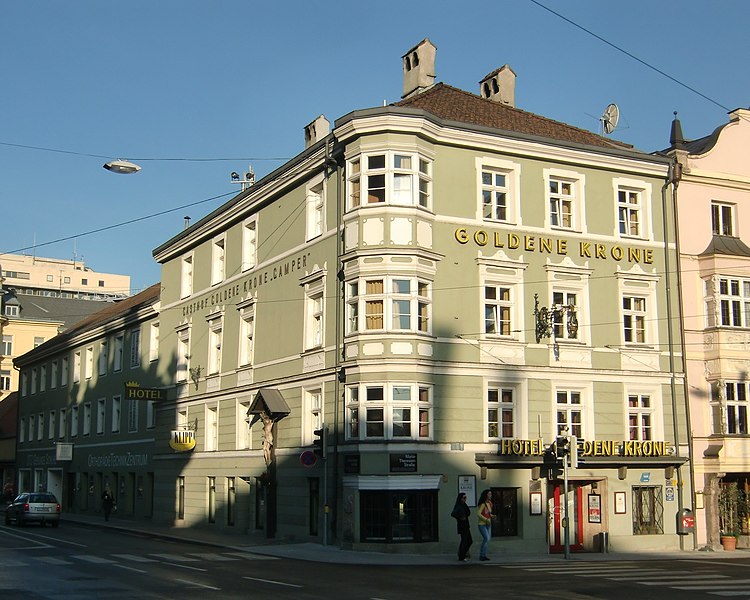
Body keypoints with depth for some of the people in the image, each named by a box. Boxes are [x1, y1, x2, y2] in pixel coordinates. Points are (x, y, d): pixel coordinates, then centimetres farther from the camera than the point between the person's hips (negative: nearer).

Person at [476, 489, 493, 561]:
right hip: (482, 524, -8)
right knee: (486, 538, -15)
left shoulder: (489, 503, 10)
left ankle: (484, 555, 15)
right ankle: (482, 555, -5)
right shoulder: (482, 504, -15)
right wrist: (486, 520, -22)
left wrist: (491, 516, 3)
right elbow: (478, 514, -20)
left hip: (488, 524, 8)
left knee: (488, 539, 6)